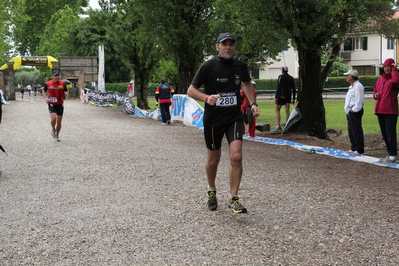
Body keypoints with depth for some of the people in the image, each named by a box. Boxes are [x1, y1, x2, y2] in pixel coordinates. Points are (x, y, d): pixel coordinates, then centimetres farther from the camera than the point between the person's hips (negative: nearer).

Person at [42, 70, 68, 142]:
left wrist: (66, 94, -12)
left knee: (59, 121, 5)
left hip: (60, 104, 2)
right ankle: (53, 129, 10)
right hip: (51, 104, -2)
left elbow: (65, 91, 12)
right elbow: (43, 91, 14)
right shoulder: (48, 84, -2)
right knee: (53, 118, -22)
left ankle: (57, 135, 24)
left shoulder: (63, 83, 2)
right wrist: (45, 98, -4)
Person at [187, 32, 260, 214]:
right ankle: (211, 191, 39)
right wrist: (207, 98, -25)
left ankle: (233, 200, -5)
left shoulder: (240, 67, 1)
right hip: (213, 120, -1)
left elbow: (247, 84, 22)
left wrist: (252, 103, 9)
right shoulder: (209, 66, -9)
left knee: (236, 157, -15)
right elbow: (191, 90, -7)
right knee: (213, 160, 11)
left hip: (234, 118, 2)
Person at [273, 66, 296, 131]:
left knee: (277, 110, 4)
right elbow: (294, 89, 13)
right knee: (287, 111, 4)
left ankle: (278, 126, -6)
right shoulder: (291, 78, 13)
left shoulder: (281, 77, -5)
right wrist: (293, 99, 18)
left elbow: (278, 88, -13)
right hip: (288, 97, 5)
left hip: (281, 96, -5)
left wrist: (275, 97, -14)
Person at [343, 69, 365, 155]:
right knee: (351, 131, 15)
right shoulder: (352, 86, 20)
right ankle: (353, 148, 23)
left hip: (355, 112, -11)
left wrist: (354, 110, -20)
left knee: (357, 131, -8)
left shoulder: (358, 86, -13)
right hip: (350, 112, 11)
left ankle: (359, 150, -4)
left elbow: (359, 100, -20)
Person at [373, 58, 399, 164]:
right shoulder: (380, 80, 16)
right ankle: (390, 154, 21)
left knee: (390, 133, -9)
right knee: (384, 134, 12)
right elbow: (375, 91, 26)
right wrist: (375, 95, 2)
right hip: (380, 110, 8)